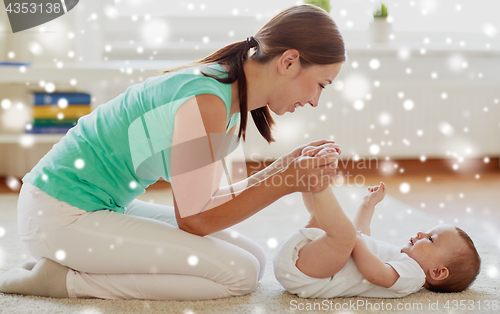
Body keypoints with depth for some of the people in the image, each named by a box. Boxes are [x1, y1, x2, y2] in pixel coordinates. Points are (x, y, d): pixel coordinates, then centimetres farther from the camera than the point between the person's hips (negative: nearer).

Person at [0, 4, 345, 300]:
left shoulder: (230, 98, 5)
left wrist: (286, 166, 0)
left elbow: (206, 200, 4)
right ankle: (66, 279, -8)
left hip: (104, 206, 10)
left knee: (254, 256, 7)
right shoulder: (207, 102, -24)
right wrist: (286, 183, -14)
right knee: (240, 272, -13)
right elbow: (195, 219, -17)